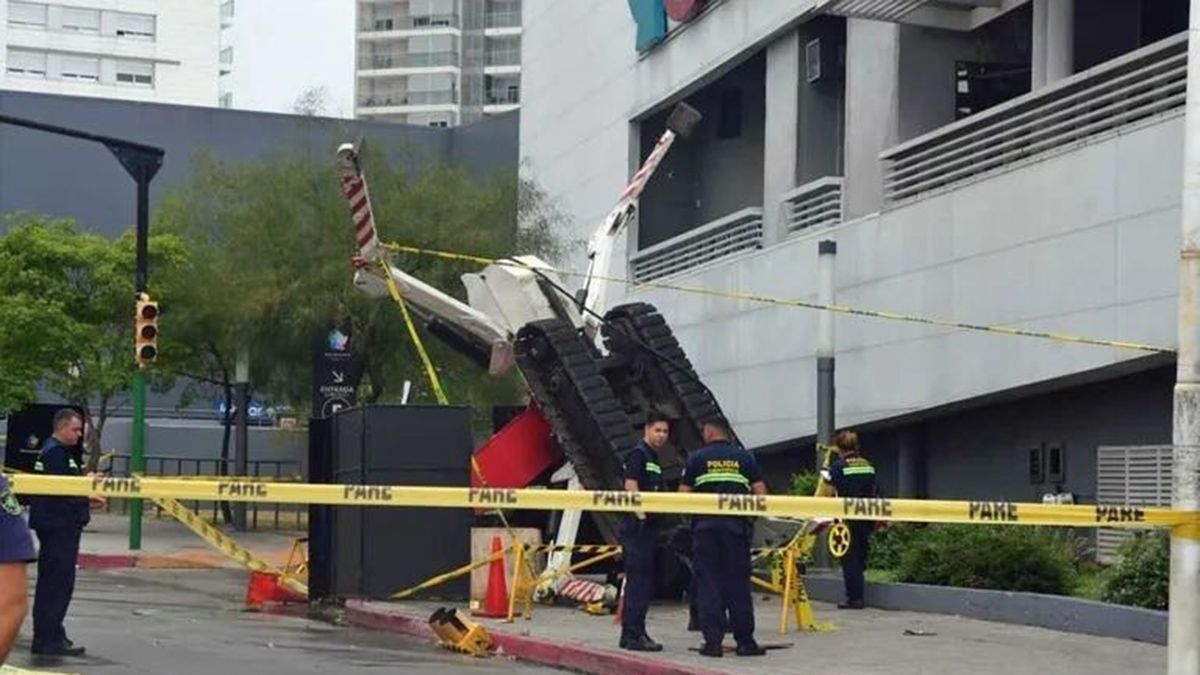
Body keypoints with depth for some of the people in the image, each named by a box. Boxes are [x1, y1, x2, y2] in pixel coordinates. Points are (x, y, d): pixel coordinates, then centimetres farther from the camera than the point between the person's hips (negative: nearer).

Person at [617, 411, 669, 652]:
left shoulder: (654, 459, 21)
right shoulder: (638, 454, -8)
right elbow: (630, 486, -17)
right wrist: (641, 515, -21)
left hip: (649, 527, 10)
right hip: (637, 526, -10)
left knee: (644, 582, 12)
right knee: (637, 580, -10)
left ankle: (634, 632, 17)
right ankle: (632, 635, -10)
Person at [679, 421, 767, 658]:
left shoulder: (696, 458, 6)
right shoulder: (745, 458, 9)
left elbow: (683, 495, 2)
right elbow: (761, 494, 3)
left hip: (705, 525, -1)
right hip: (737, 525, 1)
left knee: (708, 583, 3)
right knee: (738, 583, 6)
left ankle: (713, 641, -1)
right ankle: (745, 641, 8)